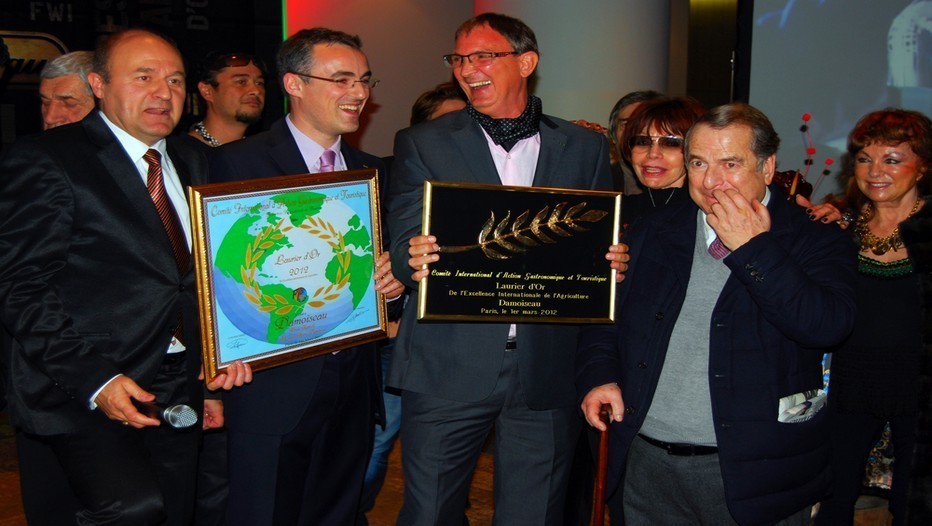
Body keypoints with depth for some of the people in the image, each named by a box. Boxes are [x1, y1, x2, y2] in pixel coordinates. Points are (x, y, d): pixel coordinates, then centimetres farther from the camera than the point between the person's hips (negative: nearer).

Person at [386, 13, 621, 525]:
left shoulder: (586, 148, 8)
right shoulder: (421, 144, 5)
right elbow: (402, 244, -1)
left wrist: (612, 265, -11)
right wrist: (413, 262, -23)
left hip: (548, 370, 1)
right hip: (448, 367, -1)